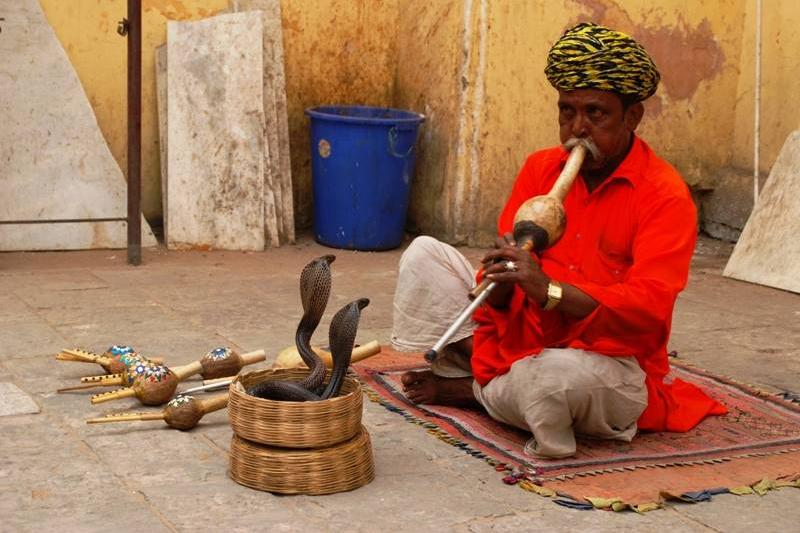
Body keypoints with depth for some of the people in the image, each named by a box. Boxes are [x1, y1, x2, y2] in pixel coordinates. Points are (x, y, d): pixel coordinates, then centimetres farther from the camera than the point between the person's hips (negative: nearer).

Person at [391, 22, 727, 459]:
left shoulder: (664, 195, -12)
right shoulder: (540, 168, 5)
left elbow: (648, 306, -24)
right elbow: (501, 272, 3)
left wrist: (549, 289, -36)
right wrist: (500, 284, -23)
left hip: (607, 363, -5)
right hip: (520, 340, 6)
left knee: (558, 373, -42)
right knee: (424, 254, 0)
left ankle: (471, 389, -9)